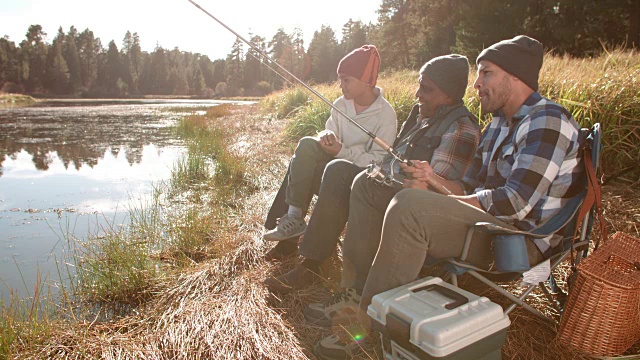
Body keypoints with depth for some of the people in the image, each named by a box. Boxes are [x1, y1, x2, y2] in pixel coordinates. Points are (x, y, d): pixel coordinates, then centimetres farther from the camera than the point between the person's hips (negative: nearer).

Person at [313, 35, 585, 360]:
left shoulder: (547, 121, -13)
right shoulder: (499, 123, 17)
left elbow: (515, 203, -23)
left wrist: (444, 202, -12)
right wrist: (436, 182, -7)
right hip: (487, 224, 10)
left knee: (410, 206, -33)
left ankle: (366, 325, -21)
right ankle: (354, 292, -2)